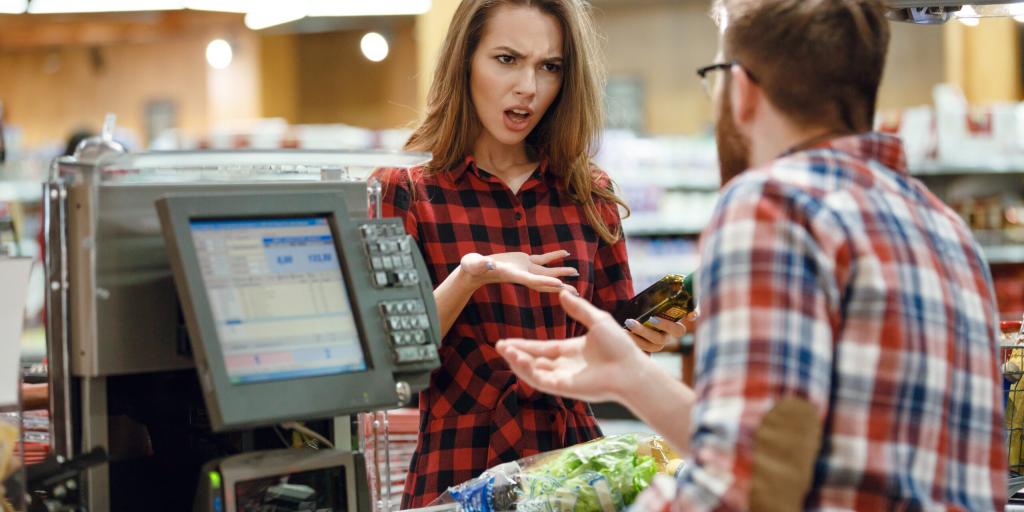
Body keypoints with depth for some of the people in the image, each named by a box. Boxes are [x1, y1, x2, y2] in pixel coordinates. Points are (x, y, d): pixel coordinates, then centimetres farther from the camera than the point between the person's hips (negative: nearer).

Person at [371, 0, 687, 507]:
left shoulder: (589, 194, 8)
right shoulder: (403, 193, 0)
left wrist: (641, 338, -8)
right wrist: (470, 279, -19)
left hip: (573, 465, 3)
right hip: (460, 472, -3)